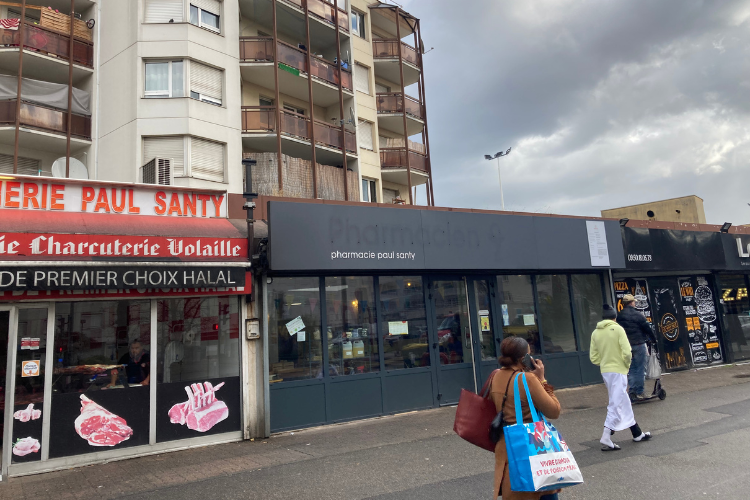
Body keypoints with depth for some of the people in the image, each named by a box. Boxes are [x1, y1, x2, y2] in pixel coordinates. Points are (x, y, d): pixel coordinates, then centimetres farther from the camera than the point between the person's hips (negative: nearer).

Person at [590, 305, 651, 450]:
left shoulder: (595, 333, 4)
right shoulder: (617, 329, -10)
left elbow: (594, 358, 3)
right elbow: (627, 352, -16)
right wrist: (627, 365, 2)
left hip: (605, 371, 6)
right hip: (618, 371, -6)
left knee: (624, 403, 19)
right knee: (616, 405, -3)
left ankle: (637, 434, 32)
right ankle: (606, 439, -6)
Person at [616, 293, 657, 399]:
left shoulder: (619, 316, 7)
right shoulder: (637, 315, -9)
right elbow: (647, 328, -4)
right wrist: (653, 340, 9)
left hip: (626, 346, 5)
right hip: (638, 344, -5)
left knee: (631, 370, 11)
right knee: (640, 369, 2)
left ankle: (631, 390, 8)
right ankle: (639, 392, 3)